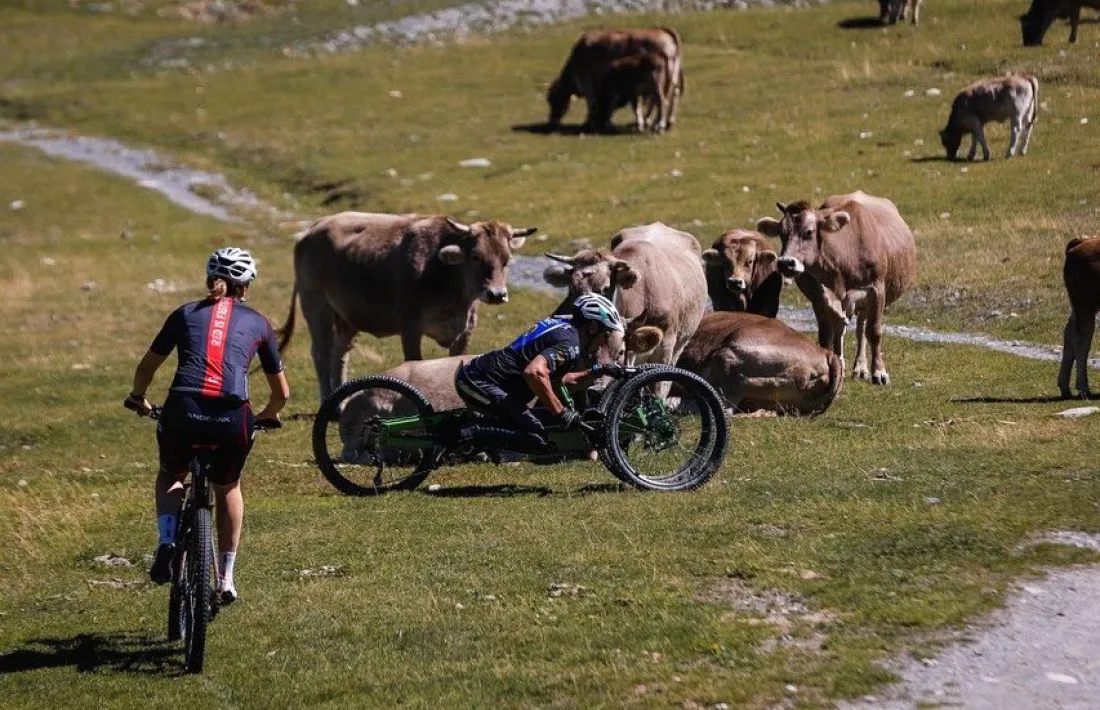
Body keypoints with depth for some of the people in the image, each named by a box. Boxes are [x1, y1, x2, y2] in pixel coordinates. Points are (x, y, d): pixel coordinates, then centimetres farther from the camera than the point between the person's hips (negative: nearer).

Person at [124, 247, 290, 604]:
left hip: (182, 412, 0)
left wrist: (138, 399, 48)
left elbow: (146, 367, 28)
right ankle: (226, 578, 26)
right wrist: (265, 417, 47)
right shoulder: (258, 323, 20)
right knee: (227, 487, 30)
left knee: (170, 476, 32)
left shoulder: (185, 314, 21)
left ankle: (167, 543, 8)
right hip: (233, 417, 0)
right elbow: (281, 393, 27)